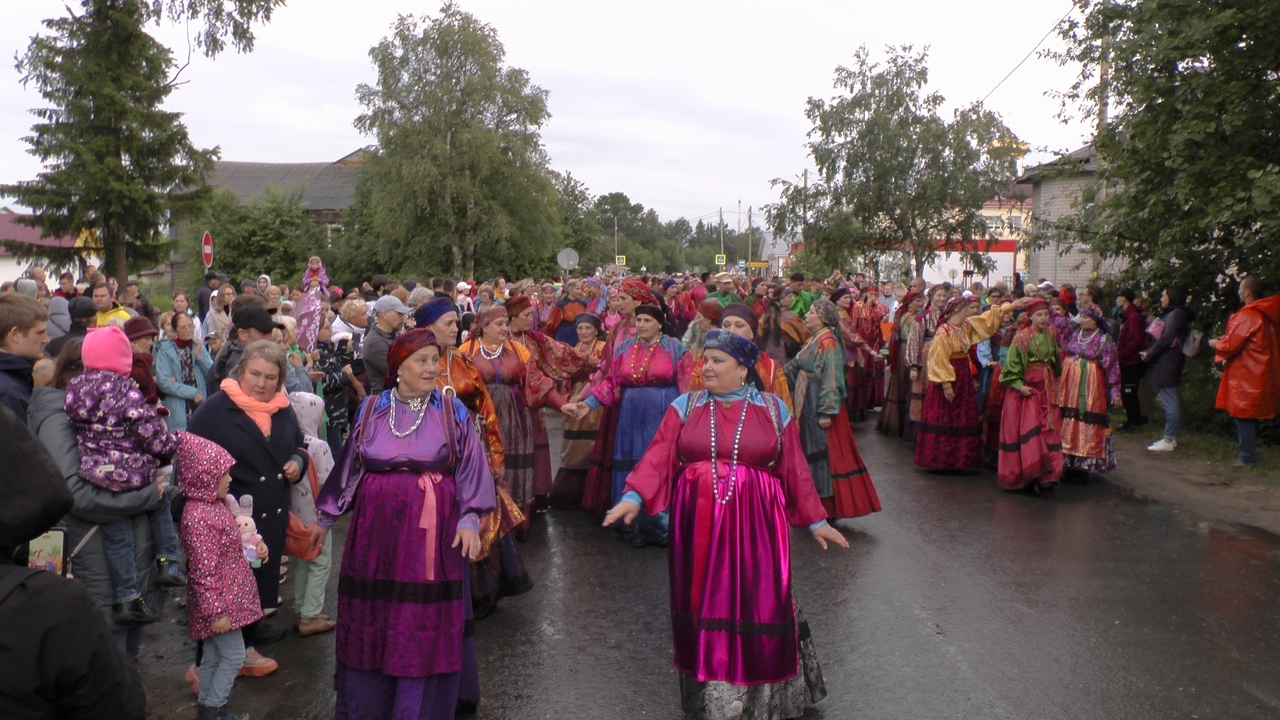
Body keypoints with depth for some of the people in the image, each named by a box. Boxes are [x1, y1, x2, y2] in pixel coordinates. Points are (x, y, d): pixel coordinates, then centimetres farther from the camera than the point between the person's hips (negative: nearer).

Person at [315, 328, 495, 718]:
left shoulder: (452, 411, -1)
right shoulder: (371, 410, 4)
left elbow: (470, 469, -4)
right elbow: (350, 466, 10)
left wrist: (469, 520, -15)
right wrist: (325, 516, 12)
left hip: (431, 532, -2)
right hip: (377, 529, 2)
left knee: (426, 621, 3)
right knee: (372, 617, 10)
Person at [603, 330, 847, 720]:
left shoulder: (773, 409, 4)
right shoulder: (686, 406, 5)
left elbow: (794, 468, 6)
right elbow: (658, 455, -5)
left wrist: (814, 520, 7)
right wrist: (633, 497, -19)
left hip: (755, 524, -1)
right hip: (697, 523, 1)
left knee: (758, 606, 3)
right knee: (704, 603, 6)